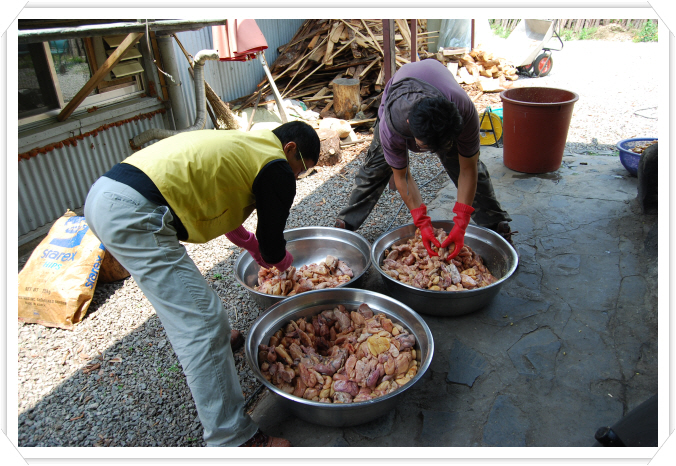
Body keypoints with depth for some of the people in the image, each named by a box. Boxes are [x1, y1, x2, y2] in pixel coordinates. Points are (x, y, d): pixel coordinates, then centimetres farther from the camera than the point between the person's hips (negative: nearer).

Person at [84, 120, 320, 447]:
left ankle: (193, 347, 54)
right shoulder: (276, 169, -1)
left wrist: (253, 246, 43)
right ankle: (232, 440, 3)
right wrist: (284, 261, 29)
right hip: (134, 215, -11)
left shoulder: (239, 141, 25)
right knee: (203, 322, -6)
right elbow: (272, 247, 5)